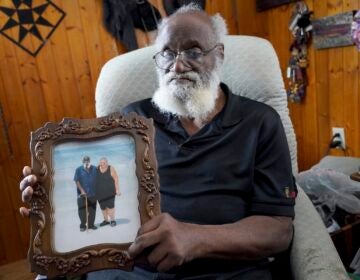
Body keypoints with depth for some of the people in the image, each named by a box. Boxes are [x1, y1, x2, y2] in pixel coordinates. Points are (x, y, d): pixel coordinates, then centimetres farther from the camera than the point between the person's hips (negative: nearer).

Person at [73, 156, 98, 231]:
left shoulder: (94, 169, 6)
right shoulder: (78, 170, -1)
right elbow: (77, 181, -6)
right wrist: (82, 190, -14)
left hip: (92, 194, 2)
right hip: (82, 194, -2)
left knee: (92, 210, 8)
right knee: (82, 210, 1)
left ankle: (91, 224, 20)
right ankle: (82, 225, 14)